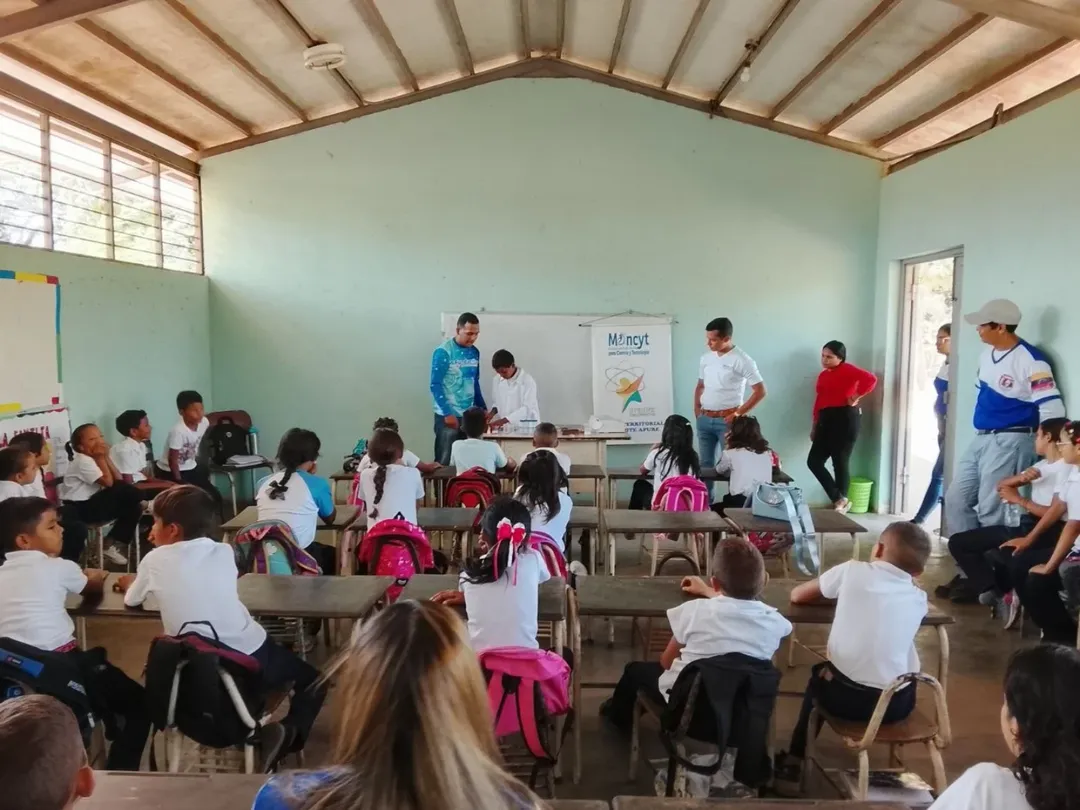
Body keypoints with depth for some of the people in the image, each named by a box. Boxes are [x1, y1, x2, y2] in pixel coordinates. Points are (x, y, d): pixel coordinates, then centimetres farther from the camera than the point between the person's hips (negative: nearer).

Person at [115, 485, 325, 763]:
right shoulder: (224, 552, 3)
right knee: (311, 680, 22)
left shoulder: (155, 560, -2)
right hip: (251, 658, 1)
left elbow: (132, 600, 18)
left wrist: (131, 583, 38)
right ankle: (285, 736, -5)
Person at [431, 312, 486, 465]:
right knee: (444, 461, -1)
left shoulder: (474, 352, 8)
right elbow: (435, 385, -12)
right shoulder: (443, 351, -10)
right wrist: (447, 413, -17)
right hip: (447, 415, -6)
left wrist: (483, 409, 13)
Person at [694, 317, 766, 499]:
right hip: (704, 419, 6)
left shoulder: (741, 360, -11)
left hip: (727, 420, -6)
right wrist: (696, 408, 7)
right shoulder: (706, 358, 7)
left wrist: (739, 413, -12)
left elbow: (760, 391, -11)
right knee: (705, 463, 12)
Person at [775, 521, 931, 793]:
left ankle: (794, 764, 33)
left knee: (819, 675, 31)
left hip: (844, 696, -2)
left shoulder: (853, 570, -4)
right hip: (896, 703, 2)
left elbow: (797, 595, 8)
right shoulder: (919, 598, 5)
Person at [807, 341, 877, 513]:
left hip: (844, 419, -8)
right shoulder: (823, 375, 18)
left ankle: (841, 501, 9)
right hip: (826, 420, 9)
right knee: (814, 461, 2)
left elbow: (870, 379, -22)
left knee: (840, 463, -3)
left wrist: (856, 398, -14)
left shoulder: (847, 369, -5)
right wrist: (815, 425, 18)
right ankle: (839, 499, 9)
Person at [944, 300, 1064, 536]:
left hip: (1009, 441, -9)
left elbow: (1052, 410, -18)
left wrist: (1040, 452, -10)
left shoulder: (1030, 361, -17)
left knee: (990, 510, -5)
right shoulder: (988, 352, 9)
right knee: (956, 499, 9)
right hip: (981, 438, 9)